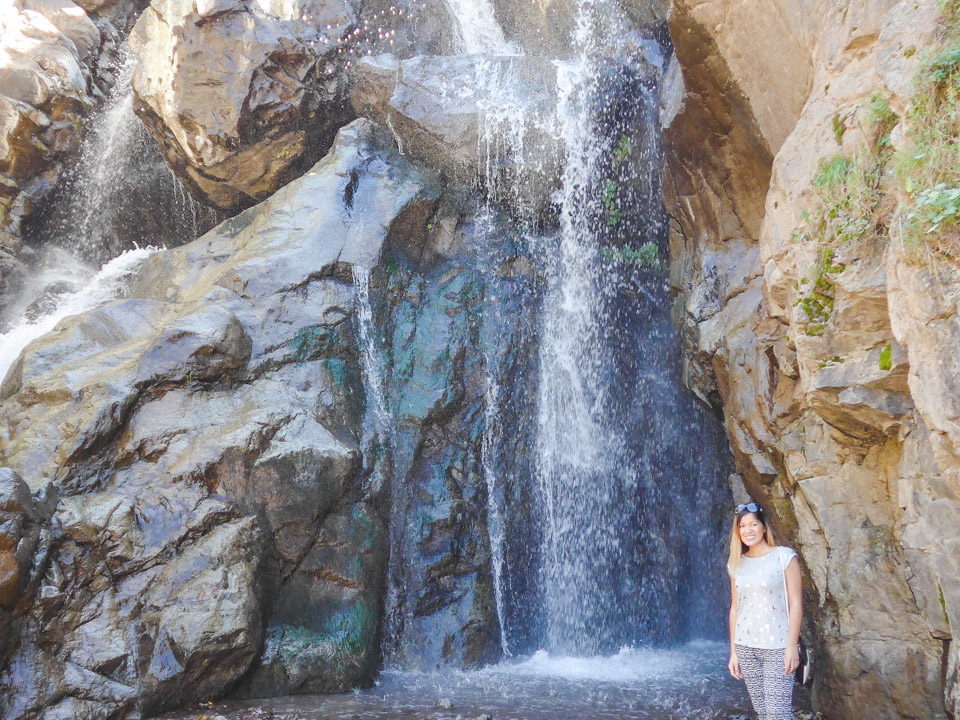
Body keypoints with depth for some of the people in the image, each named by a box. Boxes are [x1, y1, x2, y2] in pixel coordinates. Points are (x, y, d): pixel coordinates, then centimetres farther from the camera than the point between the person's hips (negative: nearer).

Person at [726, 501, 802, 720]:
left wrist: (792, 646, -14)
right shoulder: (736, 563, 8)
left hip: (777, 647, -4)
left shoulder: (784, 556, -5)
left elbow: (795, 603, -8)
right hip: (745, 647, 5)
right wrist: (733, 651, 9)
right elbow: (735, 607, 11)